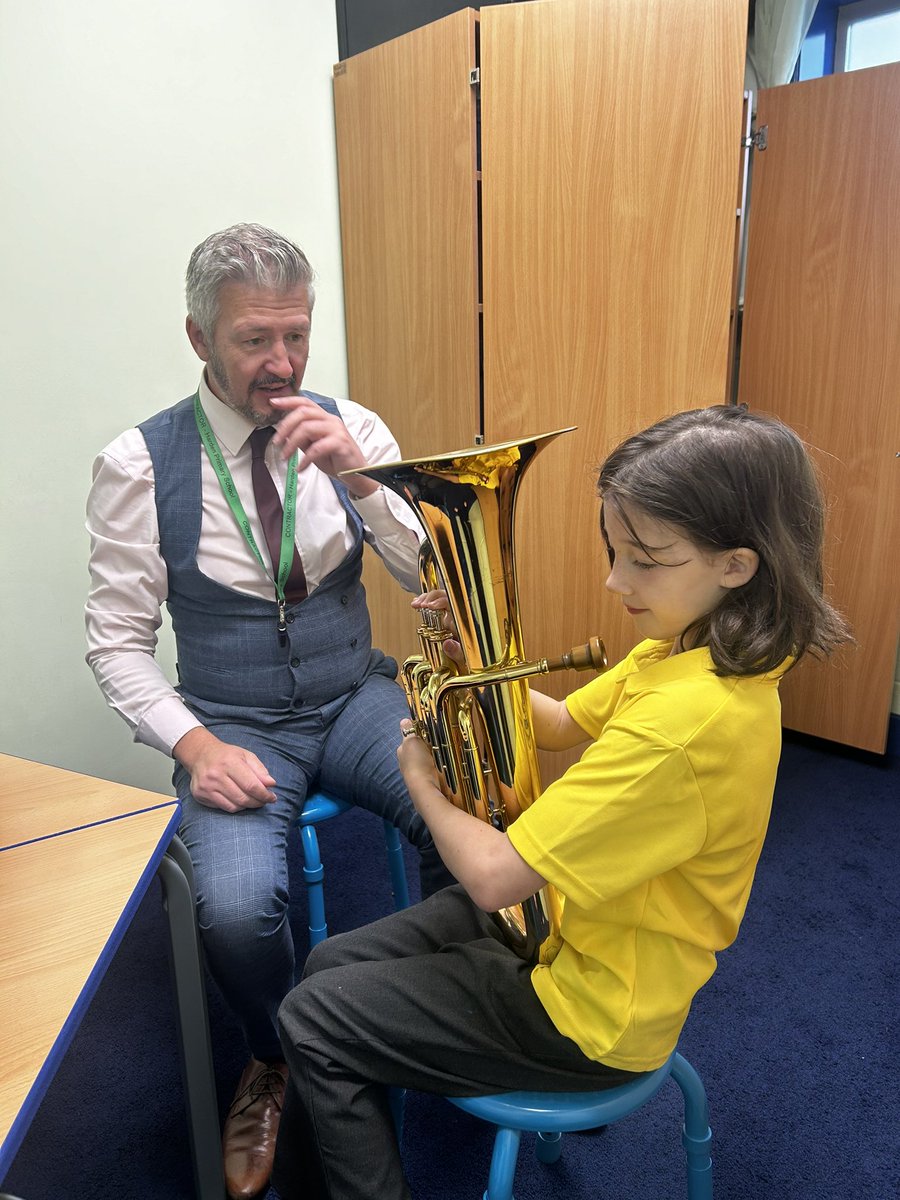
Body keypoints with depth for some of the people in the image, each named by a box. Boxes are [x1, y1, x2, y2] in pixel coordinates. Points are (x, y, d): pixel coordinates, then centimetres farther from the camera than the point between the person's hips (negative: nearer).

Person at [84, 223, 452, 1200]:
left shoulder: (351, 430, -1)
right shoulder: (138, 464, -7)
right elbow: (118, 641, -4)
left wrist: (358, 478, -22)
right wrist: (196, 745, -19)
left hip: (357, 697, 2)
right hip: (235, 726, -1)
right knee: (235, 909, -27)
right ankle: (275, 1061, 12)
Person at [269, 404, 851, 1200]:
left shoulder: (684, 717, -36)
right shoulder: (681, 651, -5)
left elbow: (493, 876, -32)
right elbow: (563, 726, 9)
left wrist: (423, 784, -12)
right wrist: (474, 653, -9)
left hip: (591, 1012, -9)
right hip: (566, 923, 9)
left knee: (313, 1023, -2)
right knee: (331, 966, 12)